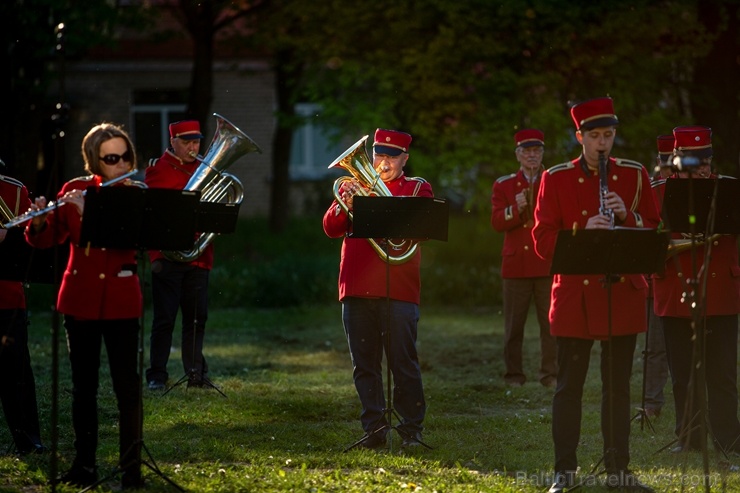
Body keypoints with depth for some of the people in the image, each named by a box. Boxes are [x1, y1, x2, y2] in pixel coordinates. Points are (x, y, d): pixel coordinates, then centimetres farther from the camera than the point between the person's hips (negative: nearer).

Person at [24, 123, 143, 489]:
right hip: (79, 299, 2)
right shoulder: (74, 191, 4)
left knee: (127, 386, -5)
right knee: (83, 386, 8)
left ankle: (131, 468, 1)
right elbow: (46, 240, 2)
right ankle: (84, 465, 16)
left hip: (120, 302, -2)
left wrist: (88, 211, -27)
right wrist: (39, 221, -20)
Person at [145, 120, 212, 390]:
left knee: (197, 317, 6)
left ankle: (196, 371, 13)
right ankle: (157, 375, 1)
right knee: (164, 318, -3)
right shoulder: (157, 170, 0)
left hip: (199, 256, 4)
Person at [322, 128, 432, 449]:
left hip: (399, 290, -3)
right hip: (357, 290, 3)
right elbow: (331, 229, 7)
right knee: (364, 364, 5)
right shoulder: (352, 185, 15)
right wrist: (345, 204, -13)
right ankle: (374, 428, 11)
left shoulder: (417, 189, 9)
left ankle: (412, 429, 3)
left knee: (404, 362, -4)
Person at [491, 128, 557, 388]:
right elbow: (497, 222, -2)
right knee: (514, 324, 1)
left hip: (548, 262, 0)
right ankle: (514, 374, 7)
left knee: (551, 322, -3)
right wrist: (515, 209, -20)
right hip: (516, 264, 0)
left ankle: (550, 374, 3)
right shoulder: (503, 185, 10)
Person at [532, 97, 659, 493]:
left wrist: (627, 215, -13)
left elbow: (654, 233, 6)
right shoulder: (556, 178, 1)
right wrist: (583, 231, -19)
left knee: (618, 385, 6)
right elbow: (543, 241, -3)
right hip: (575, 295, -2)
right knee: (569, 386, 1)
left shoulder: (635, 175, 7)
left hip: (623, 294, 2)